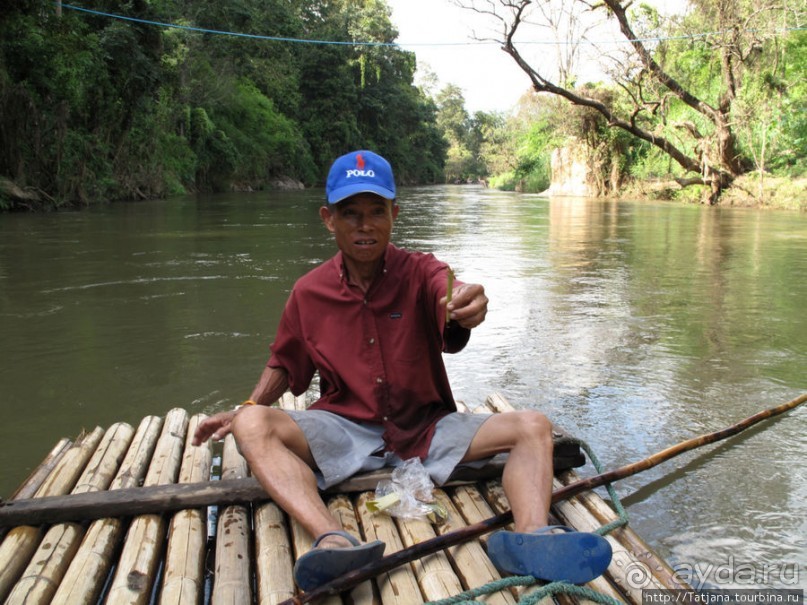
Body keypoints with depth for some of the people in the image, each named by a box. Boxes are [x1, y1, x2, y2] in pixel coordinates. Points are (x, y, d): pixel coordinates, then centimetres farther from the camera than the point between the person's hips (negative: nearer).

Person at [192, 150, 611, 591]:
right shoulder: (308, 292, 0)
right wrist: (245, 408, 2)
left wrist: (466, 308, -53)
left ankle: (530, 539, -45)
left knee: (532, 427, -19)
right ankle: (332, 540, -48)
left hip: (426, 430, 0)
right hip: (342, 431, 0)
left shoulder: (420, 273, -4)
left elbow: (449, 295, -29)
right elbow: (284, 364, 16)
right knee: (253, 426, -27)